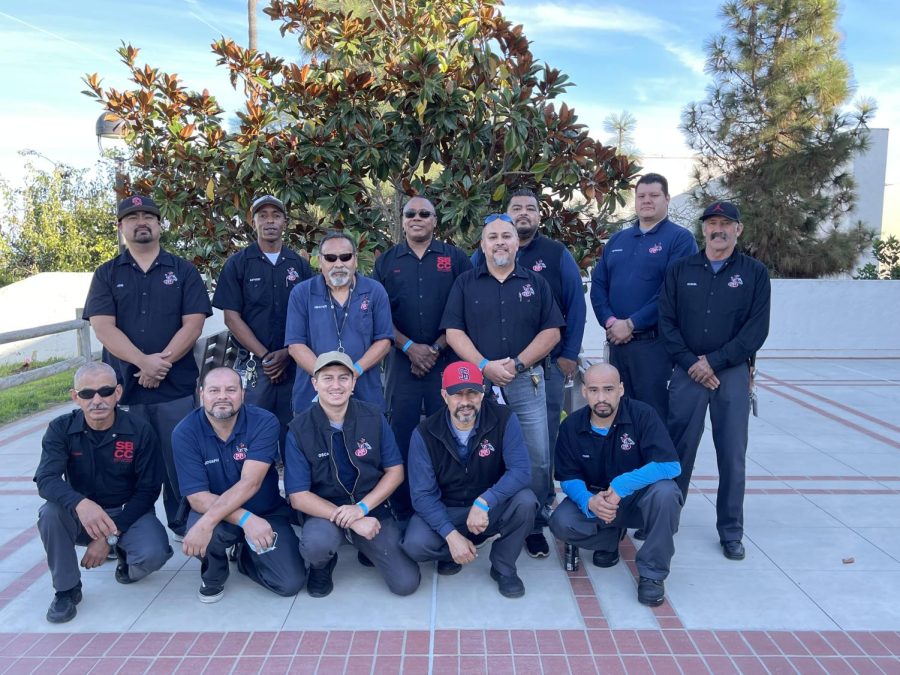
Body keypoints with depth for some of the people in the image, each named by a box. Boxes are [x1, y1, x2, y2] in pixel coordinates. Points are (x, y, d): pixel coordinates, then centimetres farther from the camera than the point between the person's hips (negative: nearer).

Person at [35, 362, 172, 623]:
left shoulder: (140, 432, -14)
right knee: (49, 513, -30)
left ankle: (125, 555, 10)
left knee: (153, 554, -29)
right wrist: (80, 504, -46)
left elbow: (148, 490, -11)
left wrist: (111, 536, -19)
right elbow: (46, 479, -24)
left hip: (129, 512, -2)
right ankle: (66, 589, -7)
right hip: (81, 516, 2)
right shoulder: (61, 430, -10)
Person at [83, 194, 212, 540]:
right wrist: (144, 362, -17)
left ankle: (184, 527, 18)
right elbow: (103, 327, -4)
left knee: (181, 462, 4)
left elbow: (193, 324, -2)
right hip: (123, 386, 1)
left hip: (177, 385, -1)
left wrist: (163, 360, -15)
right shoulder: (106, 274, 9)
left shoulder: (183, 271, 7)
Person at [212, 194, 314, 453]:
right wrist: (264, 356, -10)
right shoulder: (237, 264, 4)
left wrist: (287, 354, -8)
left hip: (294, 364, 2)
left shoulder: (300, 265, 9)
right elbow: (231, 317, -1)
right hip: (252, 366, -2)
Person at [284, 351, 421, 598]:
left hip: (372, 508, 2)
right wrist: (351, 520, -22)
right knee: (316, 544, -35)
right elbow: (298, 496, -13)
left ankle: (367, 548, 20)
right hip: (325, 510, -1)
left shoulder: (373, 417, -7)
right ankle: (321, 566, 3)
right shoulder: (299, 429, -12)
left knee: (406, 583, -10)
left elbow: (395, 471, -2)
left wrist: (361, 508, -17)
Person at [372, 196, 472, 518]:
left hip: (446, 358, -1)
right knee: (401, 434, 3)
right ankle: (402, 511, 15)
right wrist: (409, 347, -8)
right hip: (402, 358, 1)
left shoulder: (454, 258, 6)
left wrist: (436, 348, -8)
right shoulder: (386, 261, 11)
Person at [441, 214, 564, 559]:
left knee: (536, 459, -1)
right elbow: (453, 331, 0)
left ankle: (535, 526, 16)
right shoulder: (466, 283, 8)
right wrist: (485, 366, -13)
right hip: (478, 380, 0)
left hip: (526, 382, 1)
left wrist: (517, 364, -10)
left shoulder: (536, 283, 10)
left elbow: (551, 332, 3)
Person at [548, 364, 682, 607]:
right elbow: (569, 478, -6)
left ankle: (652, 573, -14)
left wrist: (622, 485, -37)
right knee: (561, 523, -25)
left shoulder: (642, 415, -19)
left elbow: (670, 465, -26)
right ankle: (611, 537, 9)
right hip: (594, 498, 2)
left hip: (637, 498, -2)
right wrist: (589, 501, -29)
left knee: (665, 492, -35)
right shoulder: (571, 427, -10)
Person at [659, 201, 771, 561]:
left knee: (732, 454, 5)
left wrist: (714, 361, -10)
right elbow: (667, 322, 1)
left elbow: (757, 329, -3)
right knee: (678, 449, 5)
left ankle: (731, 531, 19)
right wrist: (691, 363, -9)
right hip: (687, 372, 1)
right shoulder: (680, 270, 6)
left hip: (732, 373, 0)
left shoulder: (754, 273, 4)